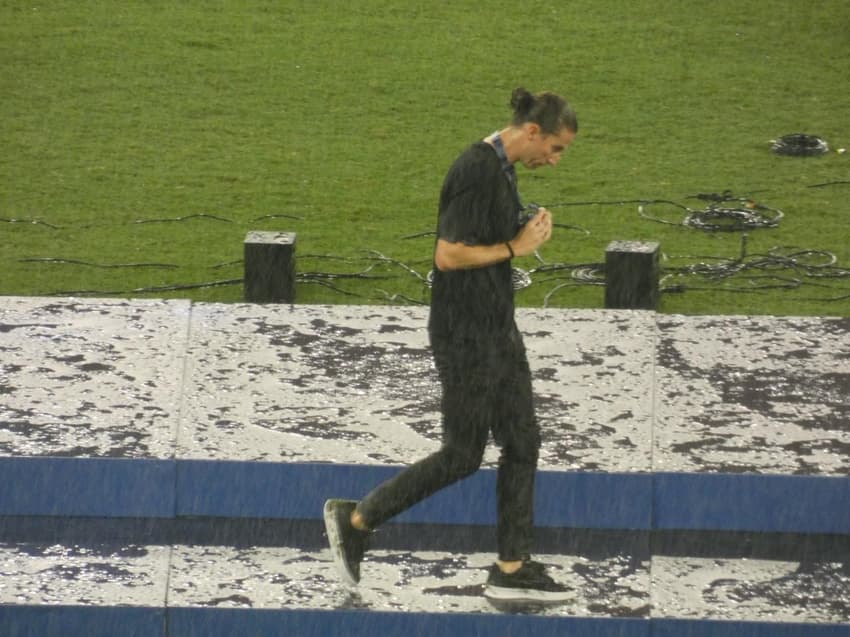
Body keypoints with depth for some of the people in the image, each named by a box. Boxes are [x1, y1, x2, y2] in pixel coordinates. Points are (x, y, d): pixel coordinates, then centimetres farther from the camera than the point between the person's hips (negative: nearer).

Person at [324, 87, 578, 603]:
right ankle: (355, 520, 12)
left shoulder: (502, 171, 10)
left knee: (523, 443, 9)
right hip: (465, 334, -10)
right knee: (462, 455, 0)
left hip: (497, 329, 10)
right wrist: (514, 248, -16)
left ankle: (512, 569, 13)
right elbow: (448, 254, -24)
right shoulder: (477, 172, -21)